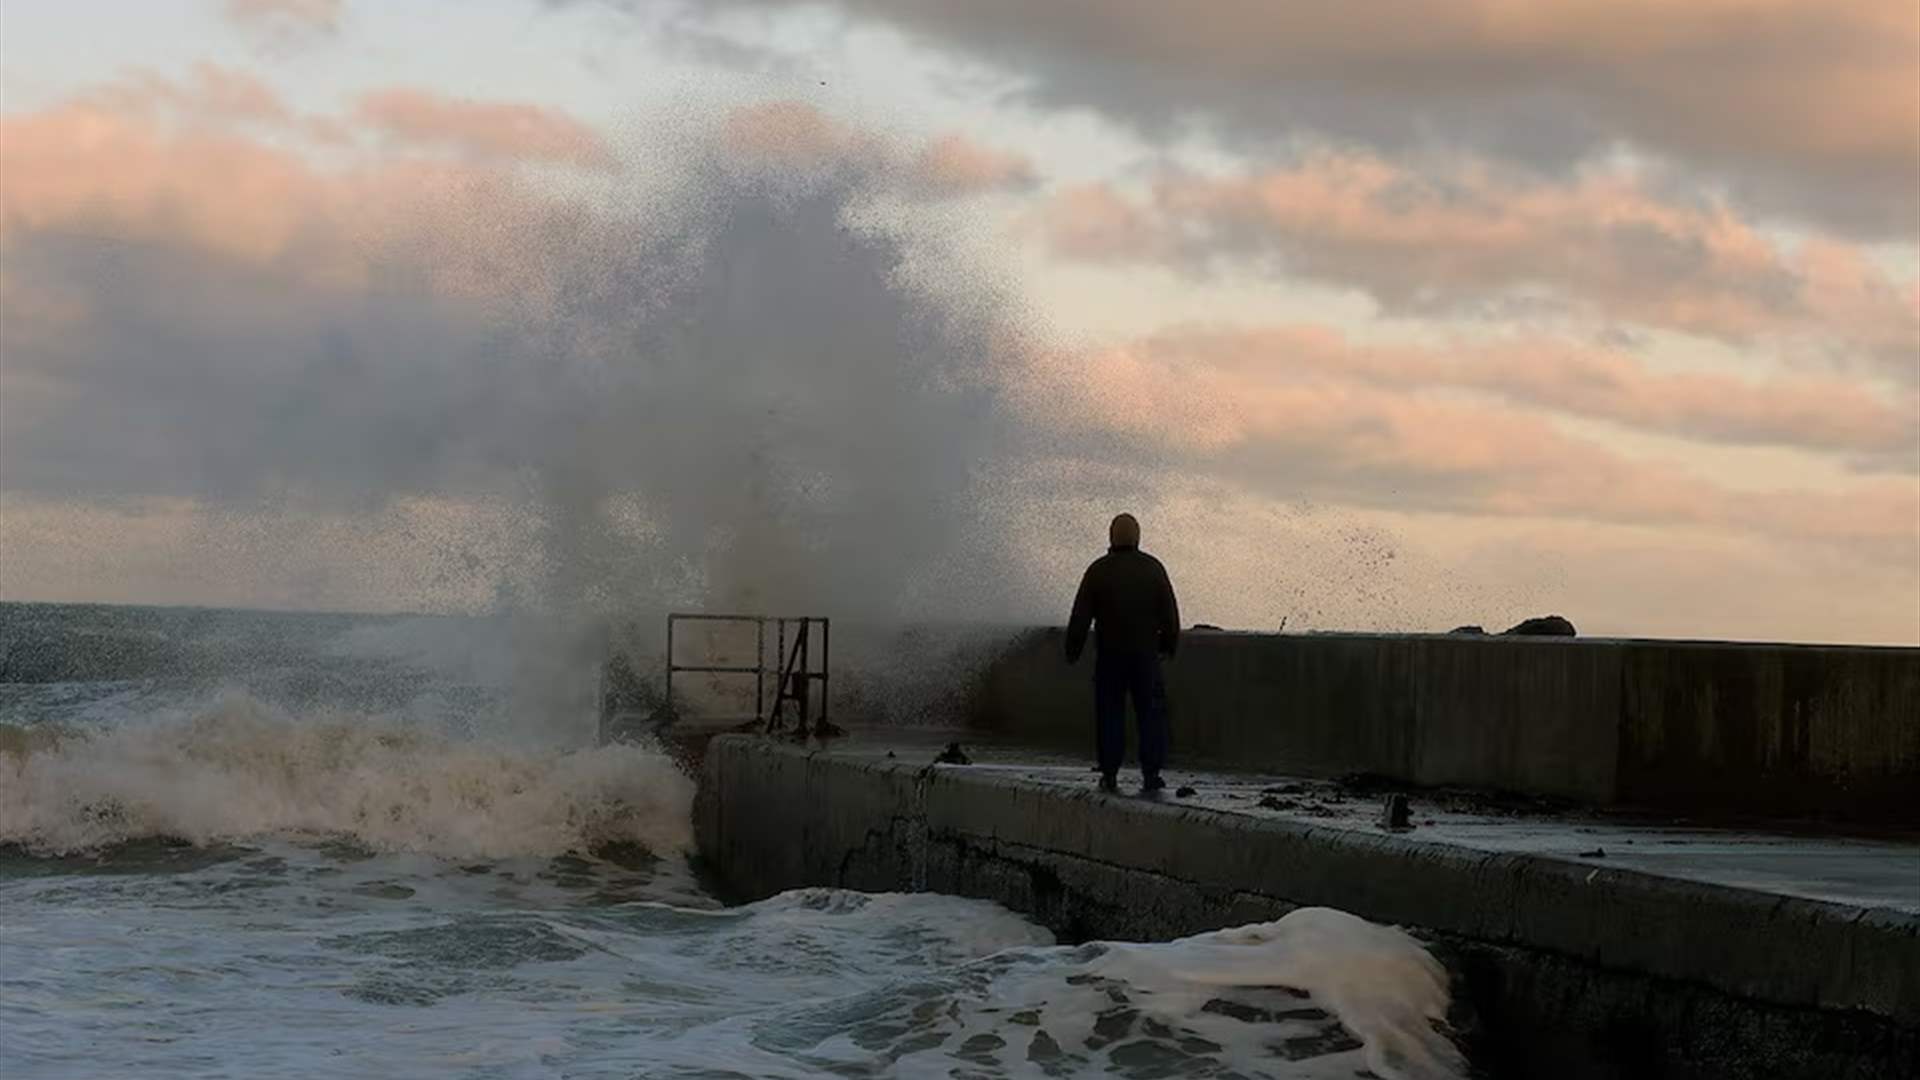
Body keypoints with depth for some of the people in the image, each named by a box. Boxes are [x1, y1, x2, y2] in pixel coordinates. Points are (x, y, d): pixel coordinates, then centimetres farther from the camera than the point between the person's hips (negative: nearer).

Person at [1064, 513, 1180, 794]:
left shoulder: (1098, 570, -4)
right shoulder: (1153, 568, -1)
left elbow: (1080, 616, -3)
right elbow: (1170, 612, 3)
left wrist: (1073, 651, 6)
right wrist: (1170, 644, 17)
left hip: (1109, 654, 0)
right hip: (1146, 653, 1)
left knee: (1110, 712, 7)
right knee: (1150, 711, 5)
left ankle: (1110, 775, 6)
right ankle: (1151, 773, -2)